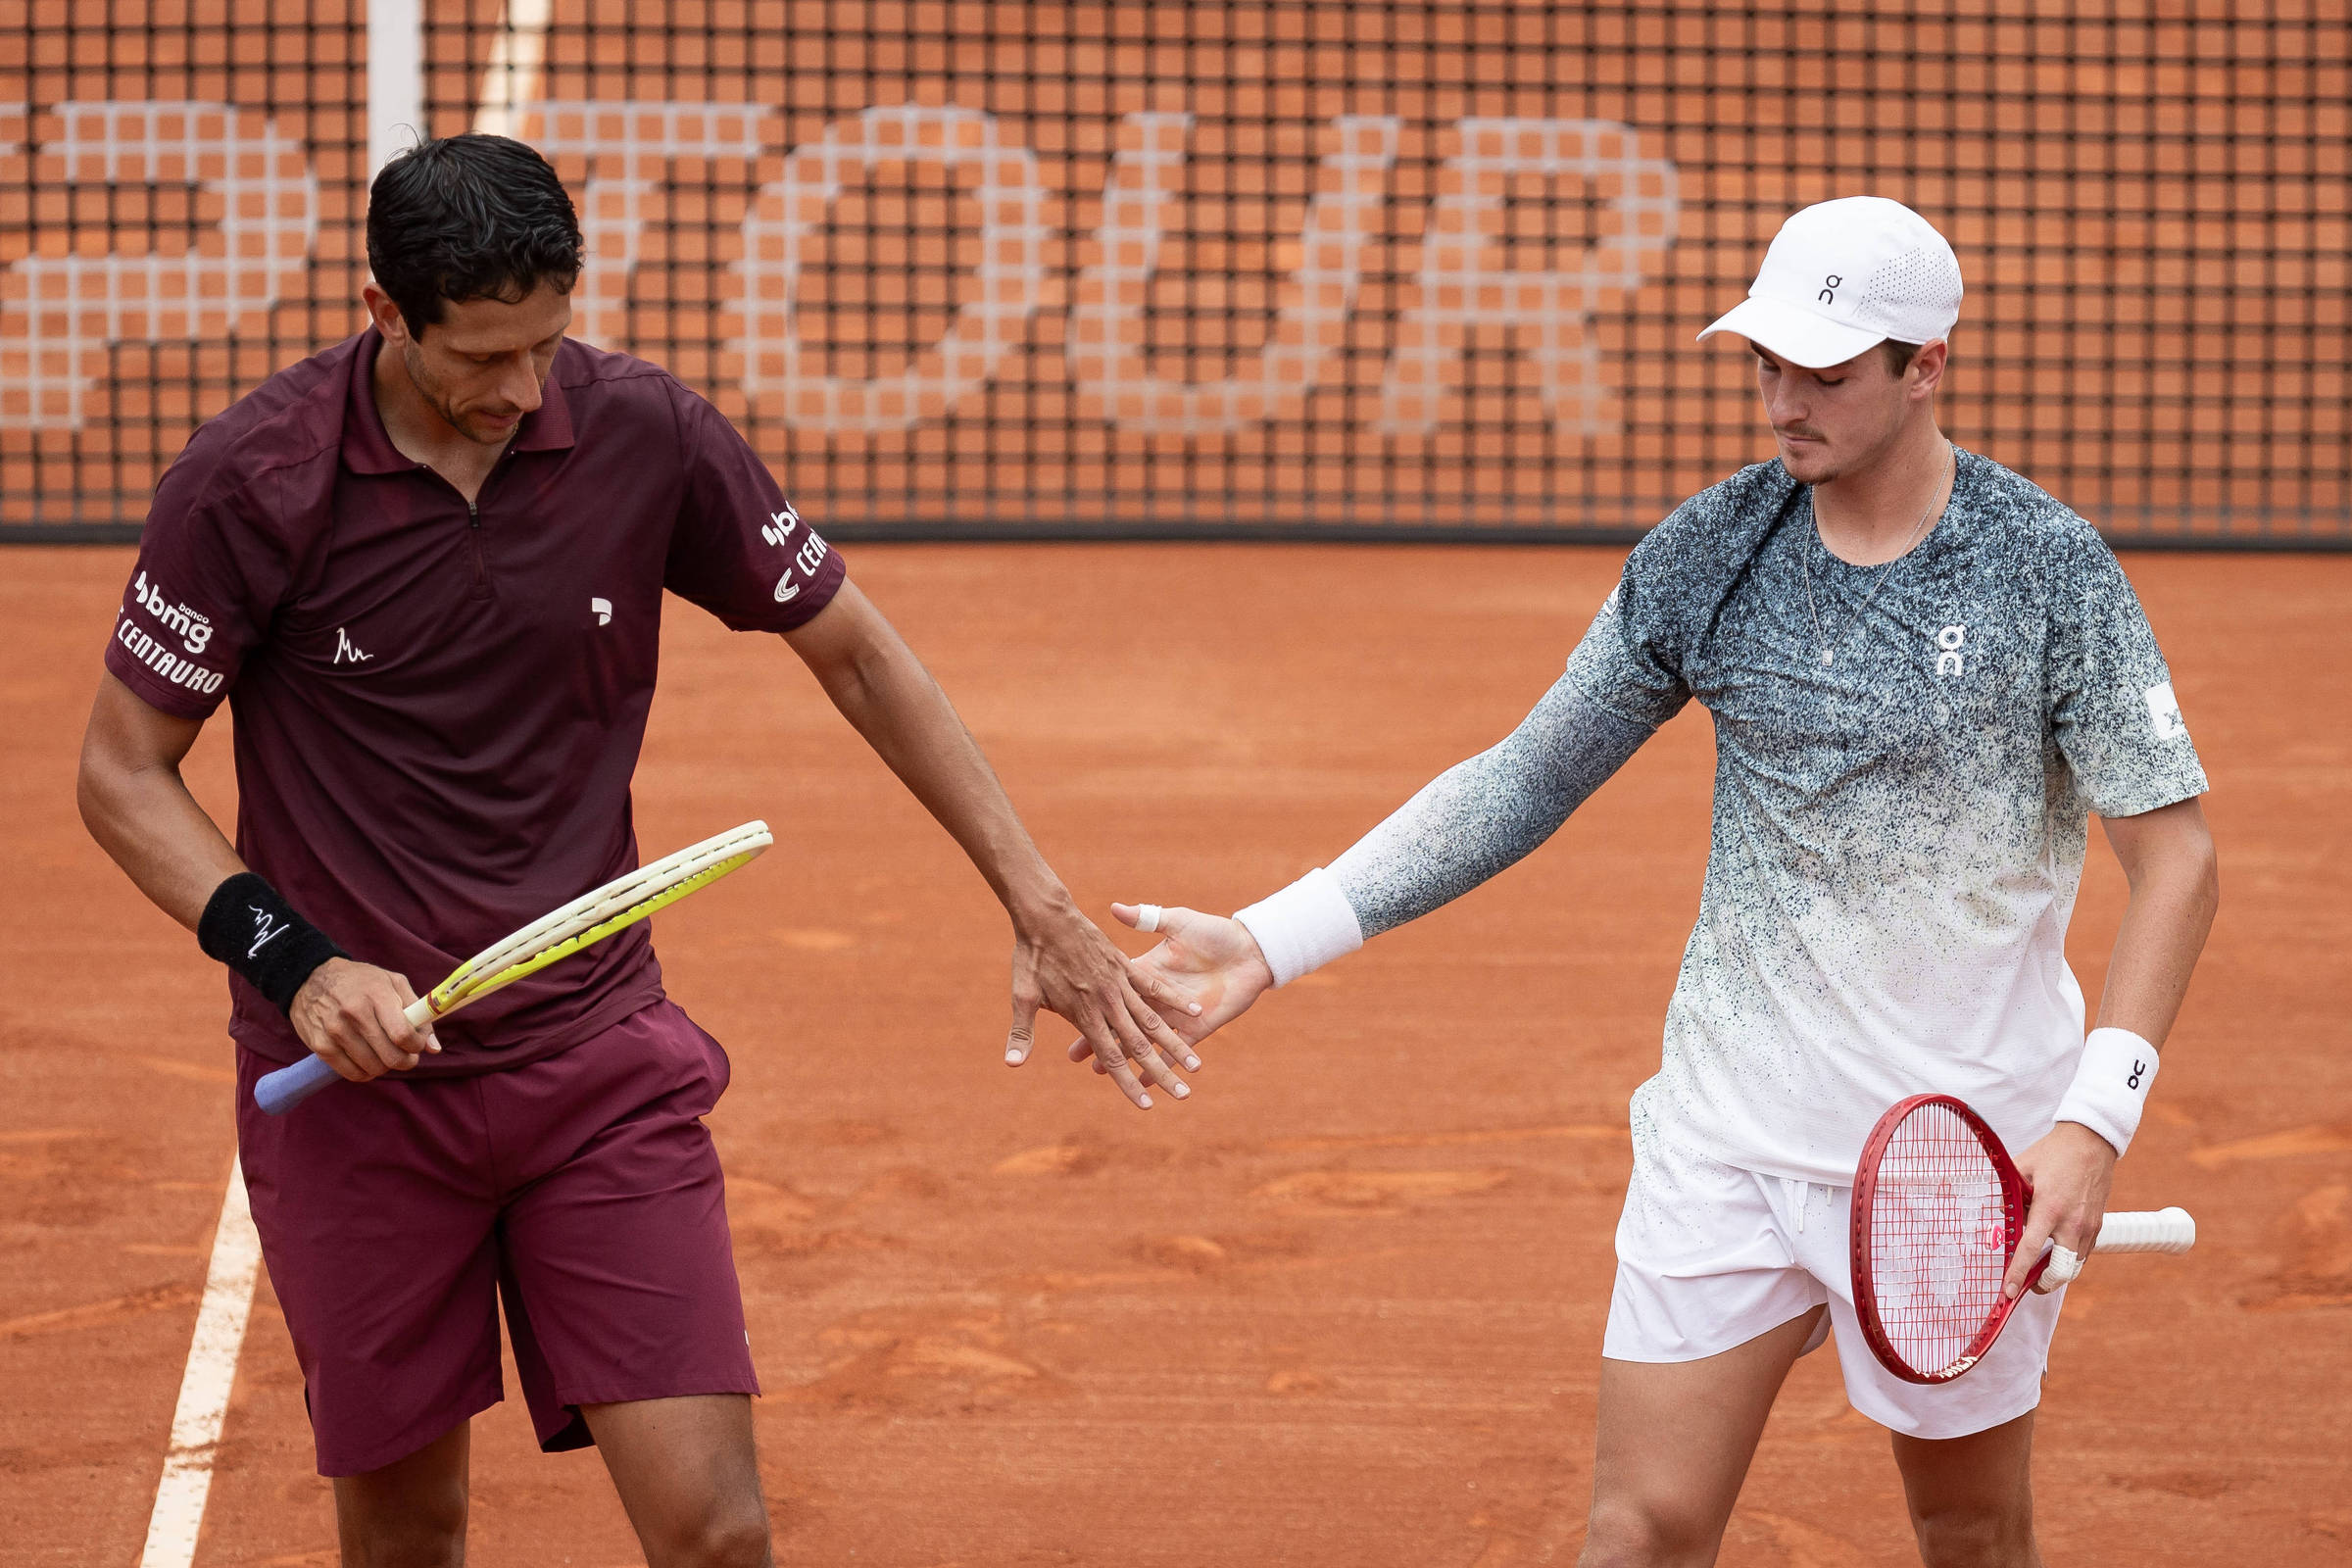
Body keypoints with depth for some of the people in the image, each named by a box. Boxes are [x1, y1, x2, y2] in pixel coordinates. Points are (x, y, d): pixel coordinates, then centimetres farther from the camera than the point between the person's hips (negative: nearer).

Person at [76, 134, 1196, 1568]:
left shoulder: (650, 437, -5)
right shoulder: (252, 482, -12)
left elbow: (857, 655, 7)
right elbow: (124, 773, -4)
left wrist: (1041, 907, 4)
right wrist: (295, 961, -18)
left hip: (601, 1060, 1)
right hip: (355, 1075, -1)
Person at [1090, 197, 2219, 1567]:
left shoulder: (2048, 569, -10)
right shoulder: (1707, 554, 0)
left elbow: (2176, 853, -9)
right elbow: (1527, 783, 5)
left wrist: (2096, 1120, -20)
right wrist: (1273, 941, -2)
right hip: (1731, 1130, 2)